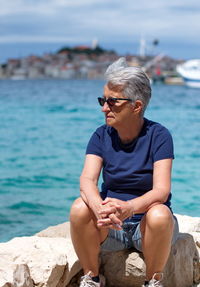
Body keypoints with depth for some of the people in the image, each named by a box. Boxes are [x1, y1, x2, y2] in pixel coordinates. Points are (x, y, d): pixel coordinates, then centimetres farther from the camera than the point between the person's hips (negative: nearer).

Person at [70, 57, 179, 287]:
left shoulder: (158, 135, -10)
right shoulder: (101, 136, -1)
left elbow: (161, 190, -21)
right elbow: (87, 180, -16)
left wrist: (129, 207, -42)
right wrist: (99, 208, -39)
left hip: (146, 226, -2)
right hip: (110, 228, 2)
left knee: (160, 215, -35)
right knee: (79, 208, -27)